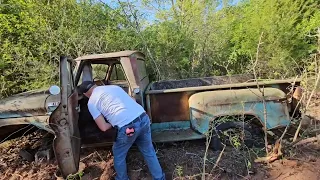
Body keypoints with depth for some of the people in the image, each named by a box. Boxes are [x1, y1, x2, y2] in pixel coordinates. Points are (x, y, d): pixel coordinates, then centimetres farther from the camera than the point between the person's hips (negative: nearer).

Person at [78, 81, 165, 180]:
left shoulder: (91, 102, 8)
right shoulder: (114, 86, 23)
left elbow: (103, 127, 1)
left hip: (128, 127, -5)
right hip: (143, 118, 6)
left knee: (119, 156, 25)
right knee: (149, 152, 25)